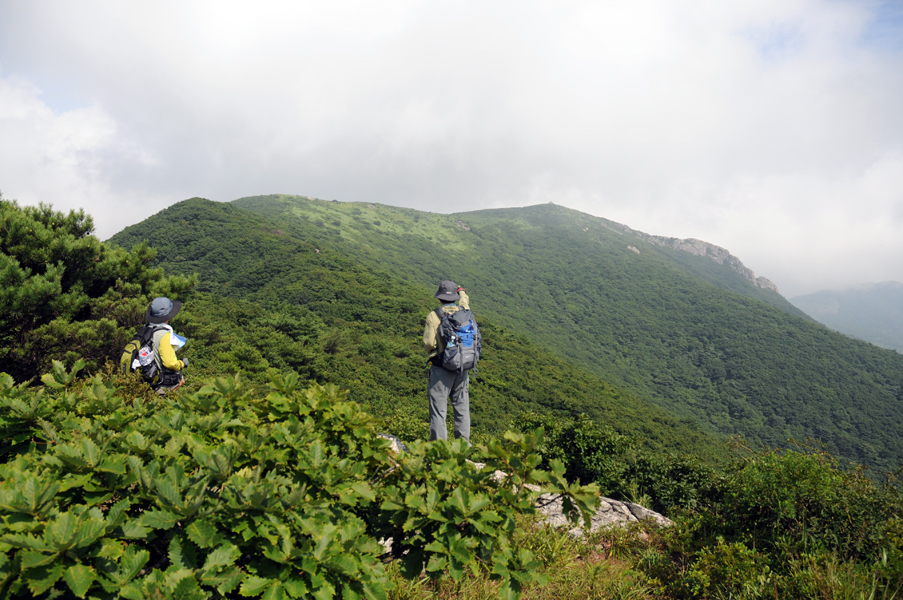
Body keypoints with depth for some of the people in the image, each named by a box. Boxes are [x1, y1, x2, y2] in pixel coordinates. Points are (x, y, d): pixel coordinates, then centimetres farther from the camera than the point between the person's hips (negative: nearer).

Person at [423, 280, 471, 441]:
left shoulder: (434, 315, -10)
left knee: (438, 410, 1)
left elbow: (429, 343, -11)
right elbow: (465, 300, 24)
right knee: (462, 408, 13)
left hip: (441, 367, -4)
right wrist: (461, 290, 42)